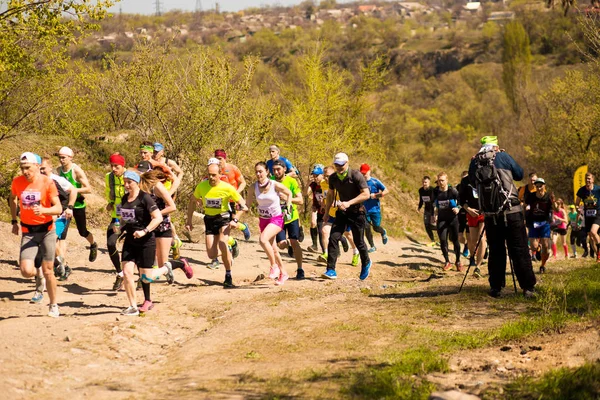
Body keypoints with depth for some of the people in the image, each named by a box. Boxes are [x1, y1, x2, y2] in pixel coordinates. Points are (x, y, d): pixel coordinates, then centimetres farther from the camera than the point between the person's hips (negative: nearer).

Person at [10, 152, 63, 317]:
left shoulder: (47, 182, -12)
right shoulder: (17, 182, -3)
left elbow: (58, 208, -14)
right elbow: (12, 199, 19)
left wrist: (43, 210, -32)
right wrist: (14, 221, 18)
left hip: (47, 230, -2)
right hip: (28, 232, 2)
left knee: (48, 271, 3)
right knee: (27, 271, -16)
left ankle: (53, 305, 23)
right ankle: (39, 279, 21)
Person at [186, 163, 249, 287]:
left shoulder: (227, 188, -17)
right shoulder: (202, 186, -10)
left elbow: (242, 204, -8)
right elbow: (192, 201, 8)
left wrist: (235, 220, -20)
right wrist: (189, 220, 6)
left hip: (224, 218, -3)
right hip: (209, 220, 3)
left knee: (222, 244, -29)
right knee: (212, 255, -4)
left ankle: (228, 276, -14)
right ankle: (227, 251, 34)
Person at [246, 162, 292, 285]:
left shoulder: (275, 185, -16)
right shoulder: (254, 187, -6)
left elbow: (289, 193, 0)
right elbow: (248, 202, 8)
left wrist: (287, 208, -3)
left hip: (276, 219, -5)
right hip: (263, 220, 5)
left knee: (263, 239, -29)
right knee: (272, 248, 13)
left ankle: (274, 266, -12)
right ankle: (283, 273, 31)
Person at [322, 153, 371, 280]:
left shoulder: (356, 175, -18)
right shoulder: (333, 178, -1)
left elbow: (366, 194, -21)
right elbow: (330, 194, 16)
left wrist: (349, 203, -29)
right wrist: (326, 212, 17)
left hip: (357, 212, -4)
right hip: (342, 212, 4)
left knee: (358, 241, 5)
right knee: (333, 238, -12)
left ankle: (366, 264, 35)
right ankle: (331, 270, -12)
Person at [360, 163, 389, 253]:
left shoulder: (375, 181, -6)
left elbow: (386, 191, -7)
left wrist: (375, 195, -17)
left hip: (375, 209, -3)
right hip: (365, 210, 3)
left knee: (376, 227, 1)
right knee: (367, 228, -2)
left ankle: (383, 232, 37)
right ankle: (372, 246, 13)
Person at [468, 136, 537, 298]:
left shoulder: (474, 163, 5)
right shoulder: (502, 157, -1)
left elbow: (473, 183, 21)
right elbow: (519, 174, 10)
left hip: (490, 216, 3)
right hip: (512, 212, -2)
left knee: (495, 251, 12)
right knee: (519, 250, 0)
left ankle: (496, 287, 12)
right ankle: (528, 287, -2)